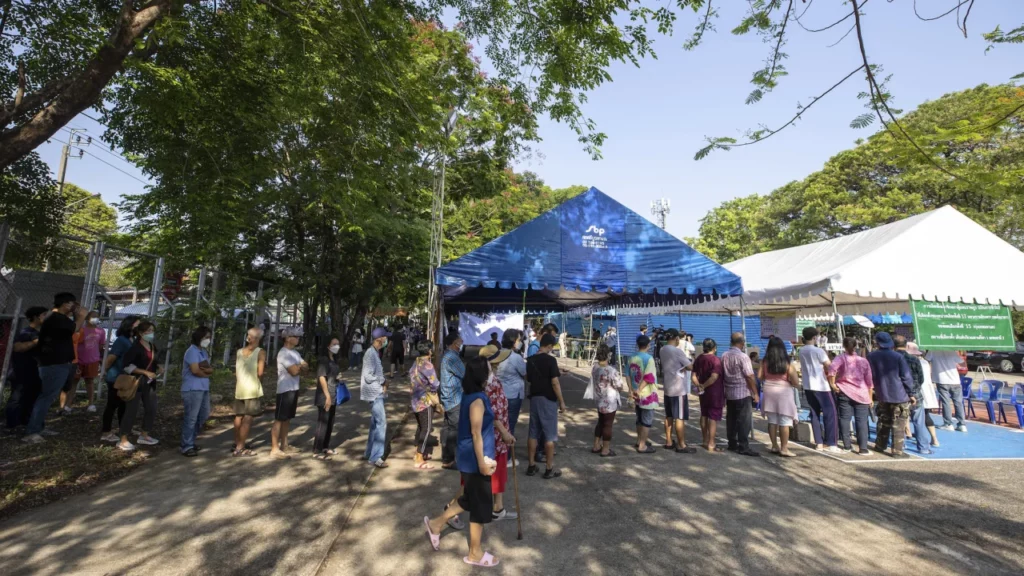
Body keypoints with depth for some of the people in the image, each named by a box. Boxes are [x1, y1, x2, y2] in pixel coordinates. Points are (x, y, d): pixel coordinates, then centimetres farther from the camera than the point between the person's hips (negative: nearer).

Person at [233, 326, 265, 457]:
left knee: (239, 417, 16)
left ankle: (237, 443, 27)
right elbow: (260, 373, -16)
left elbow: (236, 372, 12)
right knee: (248, 419, -2)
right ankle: (240, 448, 0)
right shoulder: (261, 352, -11)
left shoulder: (239, 352, 8)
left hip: (239, 389, 7)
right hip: (253, 390, -7)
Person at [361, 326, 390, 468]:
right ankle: (375, 457, 0)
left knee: (375, 423, 16)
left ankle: (369, 453, 26)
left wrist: (383, 382, 2)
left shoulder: (375, 353, 12)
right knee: (381, 423, -8)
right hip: (374, 393, -10)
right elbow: (368, 376, -23)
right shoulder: (371, 353, -19)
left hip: (377, 392, 10)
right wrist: (383, 381, -10)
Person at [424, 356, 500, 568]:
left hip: (469, 458, 9)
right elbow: (476, 434, -23)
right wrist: (482, 463, -18)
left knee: (470, 500, 25)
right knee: (481, 505, 8)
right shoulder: (478, 399, -25)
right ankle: (475, 553, 27)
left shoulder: (470, 395, 5)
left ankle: (436, 523, 37)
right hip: (475, 460, -9)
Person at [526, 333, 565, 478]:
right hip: (548, 399, -6)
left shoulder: (530, 360, 5)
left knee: (533, 433, 13)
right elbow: (554, 382, -17)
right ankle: (549, 469, 11)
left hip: (534, 398, 6)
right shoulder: (550, 360, -15)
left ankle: (531, 466, 19)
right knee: (549, 435, 4)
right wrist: (561, 401, -10)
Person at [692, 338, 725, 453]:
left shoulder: (699, 359, 6)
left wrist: (698, 386, -6)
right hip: (715, 392, -7)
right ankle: (711, 445, 3)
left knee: (704, 415, 17)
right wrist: (703, 386, -17)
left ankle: (705, 440, 29)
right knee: (713, 417, -1)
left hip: (704, 392, 7)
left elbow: (693, 376, 3)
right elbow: (714, 377, -27)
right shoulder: (716, 359, -15)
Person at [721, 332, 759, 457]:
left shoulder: (724, 356, 5)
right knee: (744, 421, -1)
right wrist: (755, 392, -7)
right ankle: (743, 447, 1)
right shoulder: (742, 356, -15)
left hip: (729, 393, 7)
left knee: (731, 420, 12)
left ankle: (732, 444, 20)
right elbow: (749, 376, -15)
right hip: (743, 394, -7)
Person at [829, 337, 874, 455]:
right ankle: (863, 448, 1)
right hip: (861, 394, 2)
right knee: (862, 421, 2)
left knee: (844, 418, 4)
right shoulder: (863, 360, 7)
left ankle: (847, 445, 9)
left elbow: (832, 368, -23)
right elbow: (869, 381, 11)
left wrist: (832, 384, -12)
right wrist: (870, 397, 18)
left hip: (844, 392, -2)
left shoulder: (841, 358, -2)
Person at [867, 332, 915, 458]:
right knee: (898, 424, 2)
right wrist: (911, 393, -2)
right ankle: (897, 451, 3)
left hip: (882, 395, 3)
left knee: (883, 421, 18)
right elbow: (906, 376, -9)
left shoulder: (871, 357, -1)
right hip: (899, 395, -3)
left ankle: (880, 446, 24)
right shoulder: (897, 356, -9)